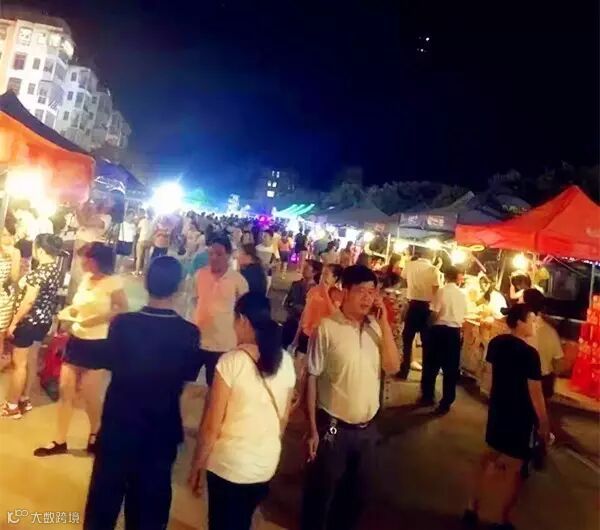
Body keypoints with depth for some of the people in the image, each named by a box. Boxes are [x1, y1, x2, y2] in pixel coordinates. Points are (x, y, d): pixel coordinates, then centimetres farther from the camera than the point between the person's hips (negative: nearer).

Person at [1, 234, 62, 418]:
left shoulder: (39, 272, -24)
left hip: (29, 321, -8)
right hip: (44, 320, 9)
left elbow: (28, 301, -24)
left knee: (19, 363, 4)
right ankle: (25, 399, 31)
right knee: (32, 360, 18)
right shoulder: (56, 269, 3)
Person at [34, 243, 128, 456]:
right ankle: (60, 441, 21)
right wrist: (71, 311, 0)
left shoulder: (113, 282, -14)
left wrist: (98, 319, -23)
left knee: (90, 395, 2)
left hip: (98, 345, -7)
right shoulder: (86, 278, 8)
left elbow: (124, 310, -15)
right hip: (77, 340, 7)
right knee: (65, 390, 8)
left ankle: (95, 435, 28)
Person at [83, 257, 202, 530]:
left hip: (118, 422, 0)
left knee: (106, 493, 21)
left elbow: (110, 362, -1)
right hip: (162, 428, 0)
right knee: (150, 498, 20)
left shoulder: (122, 323, -18)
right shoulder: (189, 332, -18)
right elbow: (190, 374, -3)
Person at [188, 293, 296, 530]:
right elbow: (283, 418, 6)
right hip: (266, 464, 5)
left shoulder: (232, 361, -19)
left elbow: (211, 425, -15)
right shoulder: (285, 361, -5)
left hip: (228, 465, -4)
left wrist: (197, 465, -1)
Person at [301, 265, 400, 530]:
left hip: (366, 428, 5)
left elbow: (393, 367, -6)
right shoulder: (327, 328, -16)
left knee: (356, 491, 23)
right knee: (320, 491, 13)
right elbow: (312, 379, -12)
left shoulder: (376, 327, 1)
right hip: (333, 427, -5)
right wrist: (313, 428, -12)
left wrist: (384, 322, -12)